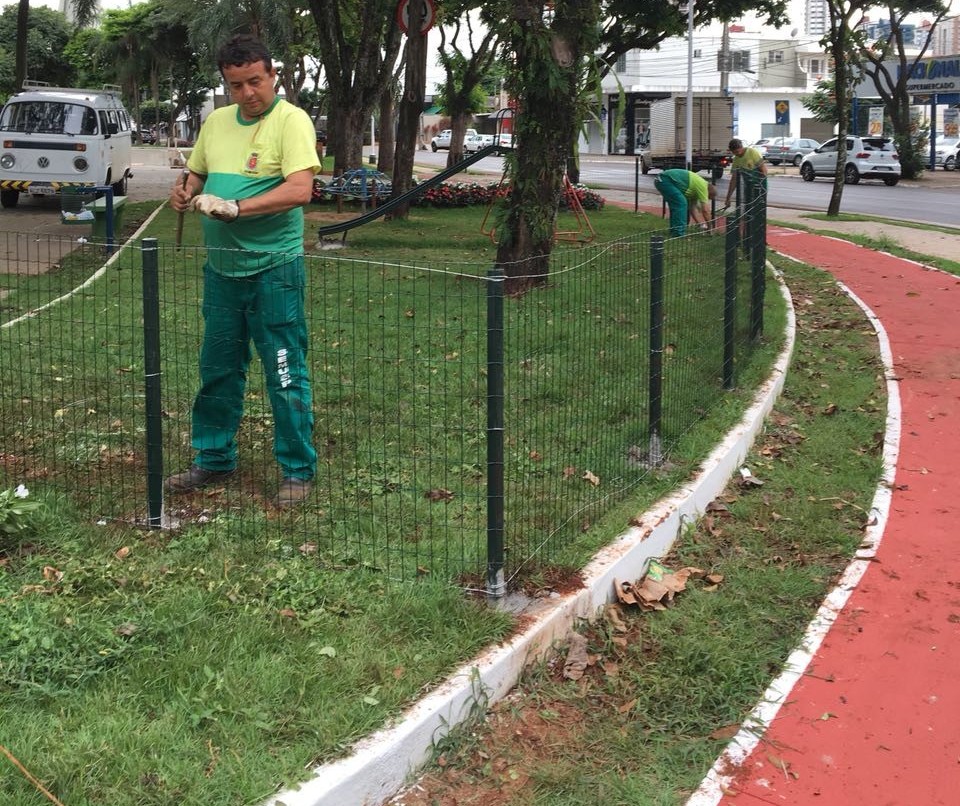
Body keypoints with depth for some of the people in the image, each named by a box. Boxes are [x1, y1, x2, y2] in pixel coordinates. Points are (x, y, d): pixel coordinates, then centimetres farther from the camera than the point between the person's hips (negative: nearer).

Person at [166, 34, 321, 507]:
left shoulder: (291, 121, -10)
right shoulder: (216, 122, 11)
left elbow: (300, 189, -22)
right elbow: (197, 173, 24)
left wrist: (235, 208, -28)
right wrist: (185, 192, 1)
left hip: (273, 268, -7)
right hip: (222, 268, 7)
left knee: (286, 375, 0)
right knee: (217, 370, 16)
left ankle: (298, 470, 12)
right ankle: (213, 460, 30)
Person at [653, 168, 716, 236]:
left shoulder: (696, 186, 23)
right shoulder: (703, 186, -3)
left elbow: (693, 208, 28)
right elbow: (705, 210, -3)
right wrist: (709, 227, 7)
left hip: (660, 180, 10)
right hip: (665, 180, -10)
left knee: (676, 205, 18)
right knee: (681, 204, -9)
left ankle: (674, 230, 20)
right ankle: (678, 233, -8)